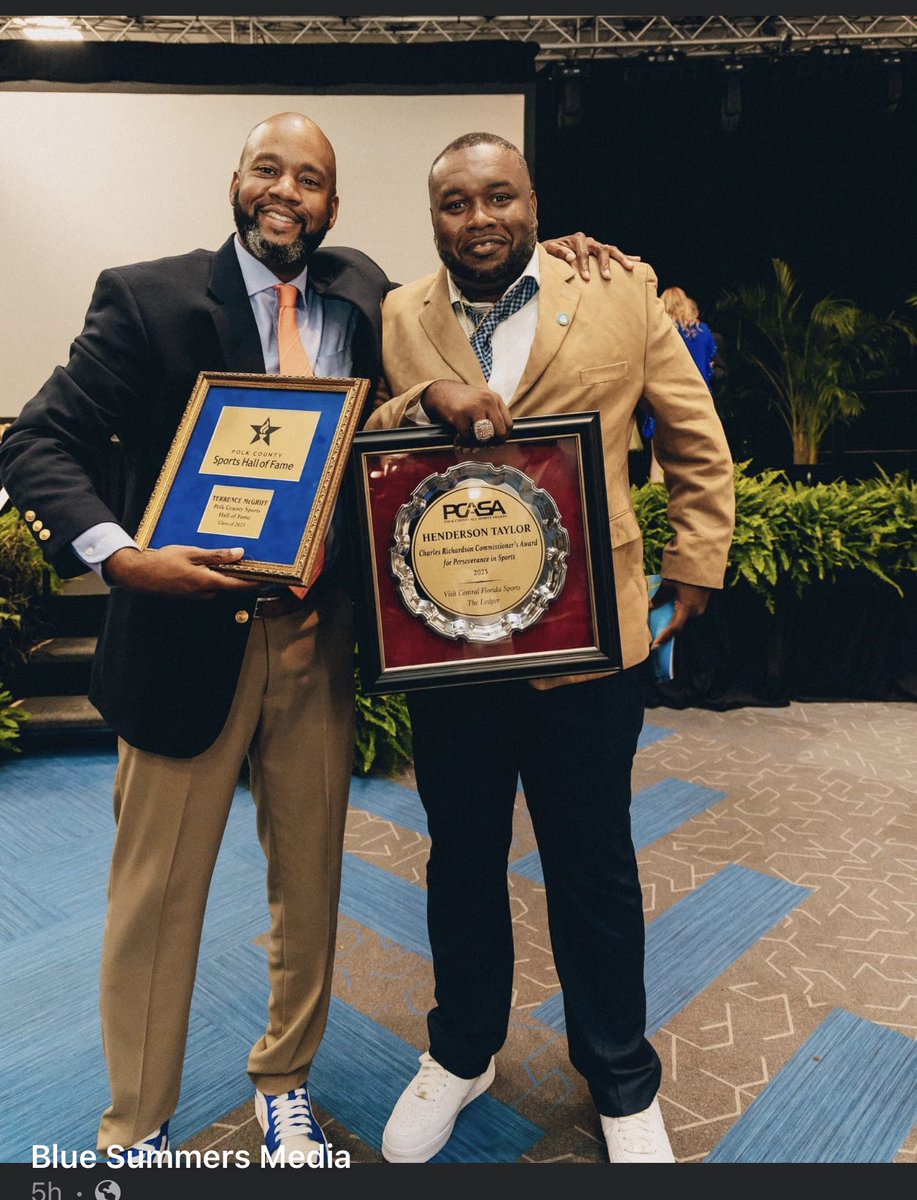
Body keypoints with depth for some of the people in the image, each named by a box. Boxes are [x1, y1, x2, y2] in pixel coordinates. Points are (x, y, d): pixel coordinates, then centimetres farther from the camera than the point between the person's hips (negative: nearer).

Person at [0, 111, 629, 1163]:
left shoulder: (362, 293, 8)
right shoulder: (148, 298, -3)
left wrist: (544, 254, 2)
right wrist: (119, 556, -24)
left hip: (318, 636, 3)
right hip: (186, 631, -3)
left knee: (310, 880, 16)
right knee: (156, 893, 10)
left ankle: (284, 1081, 41)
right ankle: (135, 1128, 35)